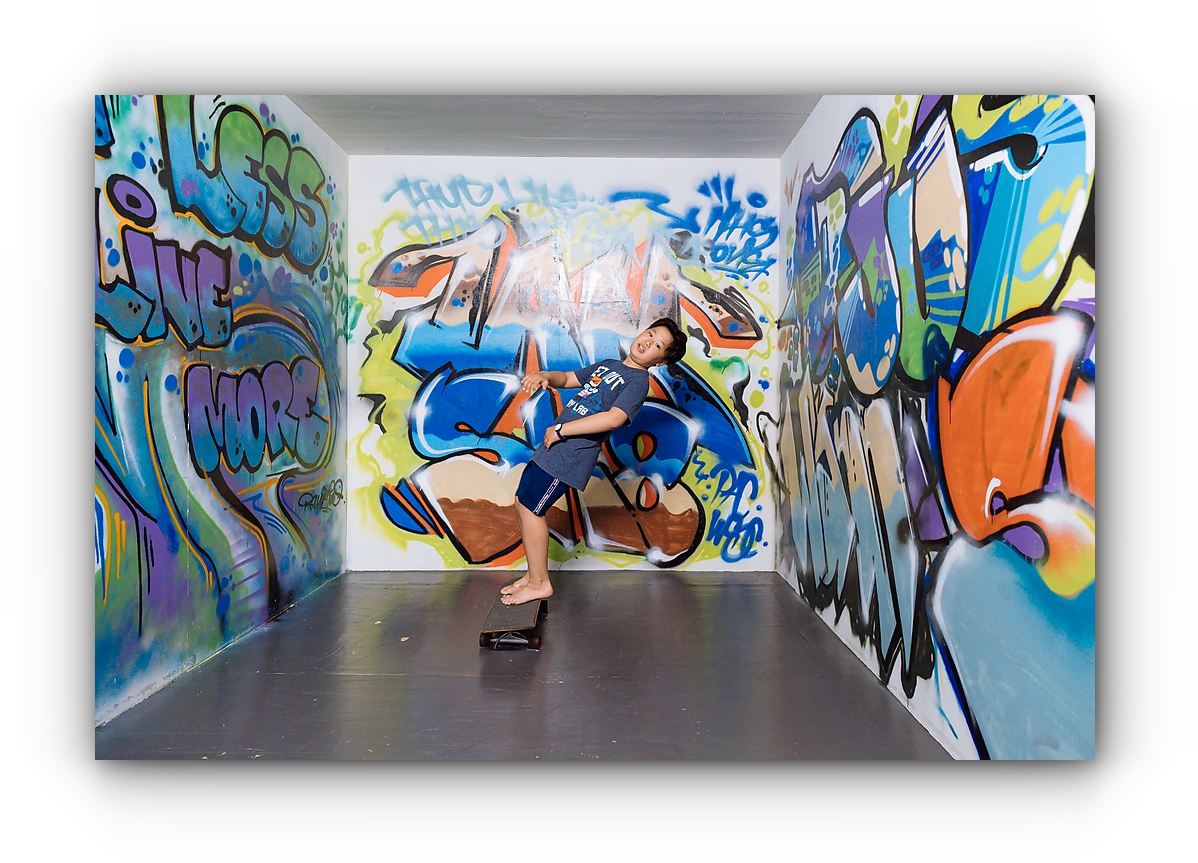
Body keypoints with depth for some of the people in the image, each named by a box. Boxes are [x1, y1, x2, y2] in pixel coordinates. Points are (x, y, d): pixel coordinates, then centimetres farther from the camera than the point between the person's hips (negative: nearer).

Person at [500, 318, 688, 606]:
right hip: (553, 445, 9)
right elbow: (567, 378, 24)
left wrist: (561, 430, -20)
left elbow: (613, 418, -23)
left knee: (530, 508, -7)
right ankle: (534, 573, 25)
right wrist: (544, 376, 0)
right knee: (523, 504, 13)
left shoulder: (638, 381, -9)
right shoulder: (606, 365, 18)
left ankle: (540, 584, 5)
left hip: (572, 452, -9)